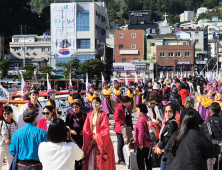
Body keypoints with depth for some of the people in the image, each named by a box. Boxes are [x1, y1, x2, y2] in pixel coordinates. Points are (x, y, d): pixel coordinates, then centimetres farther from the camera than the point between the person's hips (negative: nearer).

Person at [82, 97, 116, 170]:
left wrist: (97, 137, -12)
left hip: (101, 141, -3)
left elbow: (105, 129, -9)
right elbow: (86, 129, 7)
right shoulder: (89, 115, 8)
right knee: (90, 160, 0)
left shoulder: (103, 114, -4)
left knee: (100, 160, -3)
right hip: (91, 141, 4)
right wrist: (90, 137, -6)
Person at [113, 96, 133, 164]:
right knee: (120, 144, 1)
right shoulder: (119, 108, -12)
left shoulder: (128, 108, 13)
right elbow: (116, 118, -21)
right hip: (120, 129, -7)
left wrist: (131, 126, 12)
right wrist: (123, 124, -22)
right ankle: (121, 159, 7)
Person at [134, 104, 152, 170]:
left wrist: (140, 143, -19)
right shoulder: (149, 118, 8)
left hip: (142, 145, -8)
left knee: (140, 160, -1)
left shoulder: (141, 119, -17)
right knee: (148, 159, 15)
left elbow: (141, 132, -23)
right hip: (149, 144, 8)